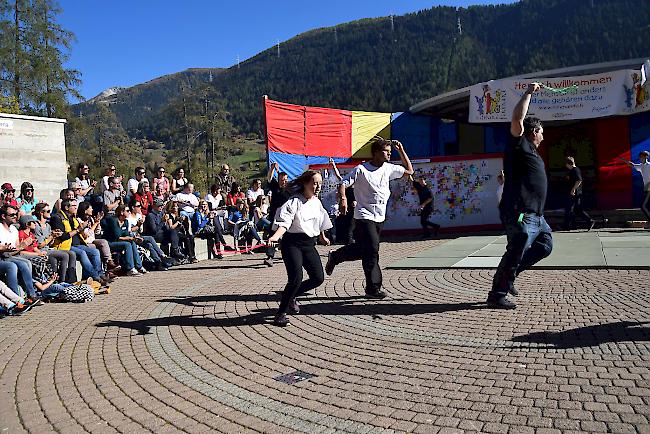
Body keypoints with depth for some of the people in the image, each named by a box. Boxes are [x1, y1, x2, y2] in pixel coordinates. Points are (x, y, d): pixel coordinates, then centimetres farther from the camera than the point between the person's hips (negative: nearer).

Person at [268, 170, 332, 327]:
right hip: (292, 243, -7)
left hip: (309, 244, 7)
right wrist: (276, 236, -41)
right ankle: (281, 313, 0)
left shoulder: (317, 202, 9)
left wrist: (322, 237, 39)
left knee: (318, 278, 4)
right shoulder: (294, 202, -13)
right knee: (296, 279, -16)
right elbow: (284, 223, -23)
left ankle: (291, 296, 28)